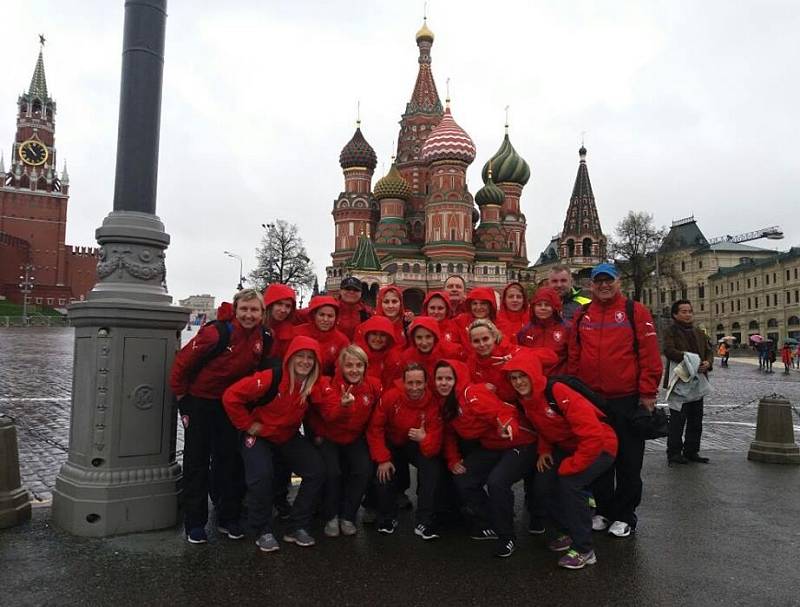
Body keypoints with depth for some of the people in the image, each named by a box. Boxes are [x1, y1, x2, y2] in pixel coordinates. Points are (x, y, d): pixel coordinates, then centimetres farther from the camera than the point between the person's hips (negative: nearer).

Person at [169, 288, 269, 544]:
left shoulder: (263, 339, -9)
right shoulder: (216, 333, -25)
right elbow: (182, 362, -16)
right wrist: (181, 396, -9)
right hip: (199, 401, -4)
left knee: (229, 460, 11)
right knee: (197, 462, 5)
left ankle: (228, 518, 24)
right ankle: (194, 523, 16)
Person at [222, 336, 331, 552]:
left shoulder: (317, 384, -13)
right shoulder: (271, 378, -28)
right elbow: (231, 397, -25)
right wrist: (247, 425, -18)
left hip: (289, 437, 5)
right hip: (259, 436, -4)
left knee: (317, 471, -6)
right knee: (262, 475, -25)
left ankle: (297, 528, 11)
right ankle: (263, 531, 1)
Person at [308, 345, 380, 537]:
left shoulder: (374, 386, -13)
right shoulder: (330, 386, -22)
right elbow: (329, 416, -34)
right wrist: (343, 405, -52)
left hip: (355, 439, 3)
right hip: (329, 439, -2)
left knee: (364, 471, -18)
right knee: (331, 472, -22)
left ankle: (347, 517, 4)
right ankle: (331, 517, 4)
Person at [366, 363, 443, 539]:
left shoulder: (432, 404, -22)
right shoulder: (390, 397, -23)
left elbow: (435, 447, -21)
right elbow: (375, 429, -15)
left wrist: (425, 438, -43)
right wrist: (382, 459, -19)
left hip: (418, 446, 0)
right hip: (392, 444, 0)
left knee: (433, 466, -26)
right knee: (384, 472, -25)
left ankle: (424, 523, -13)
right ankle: (387, 519, 3)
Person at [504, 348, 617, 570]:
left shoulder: (559, 393, -30)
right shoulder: (526, 400, -6)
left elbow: (593, 435, -33)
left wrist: (569, 467, -25)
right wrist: (544, 450, -4)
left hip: (599, 446, -8)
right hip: (566, 447, 8)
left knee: (569, 483, -25)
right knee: (543, 484, -3)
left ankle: (584, 550, -9)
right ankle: (570, 531, 21)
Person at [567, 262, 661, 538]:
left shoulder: (635, 311, -3)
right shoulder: (582, 316, 8)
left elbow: (650, 354, -7)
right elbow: (573, 357, 9)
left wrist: (647, 393, -10)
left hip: (627, 399, -3)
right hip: (590, 400, 4)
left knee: (628, 459, 6)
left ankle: (624, 515, 20)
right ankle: (603, 510, 27)